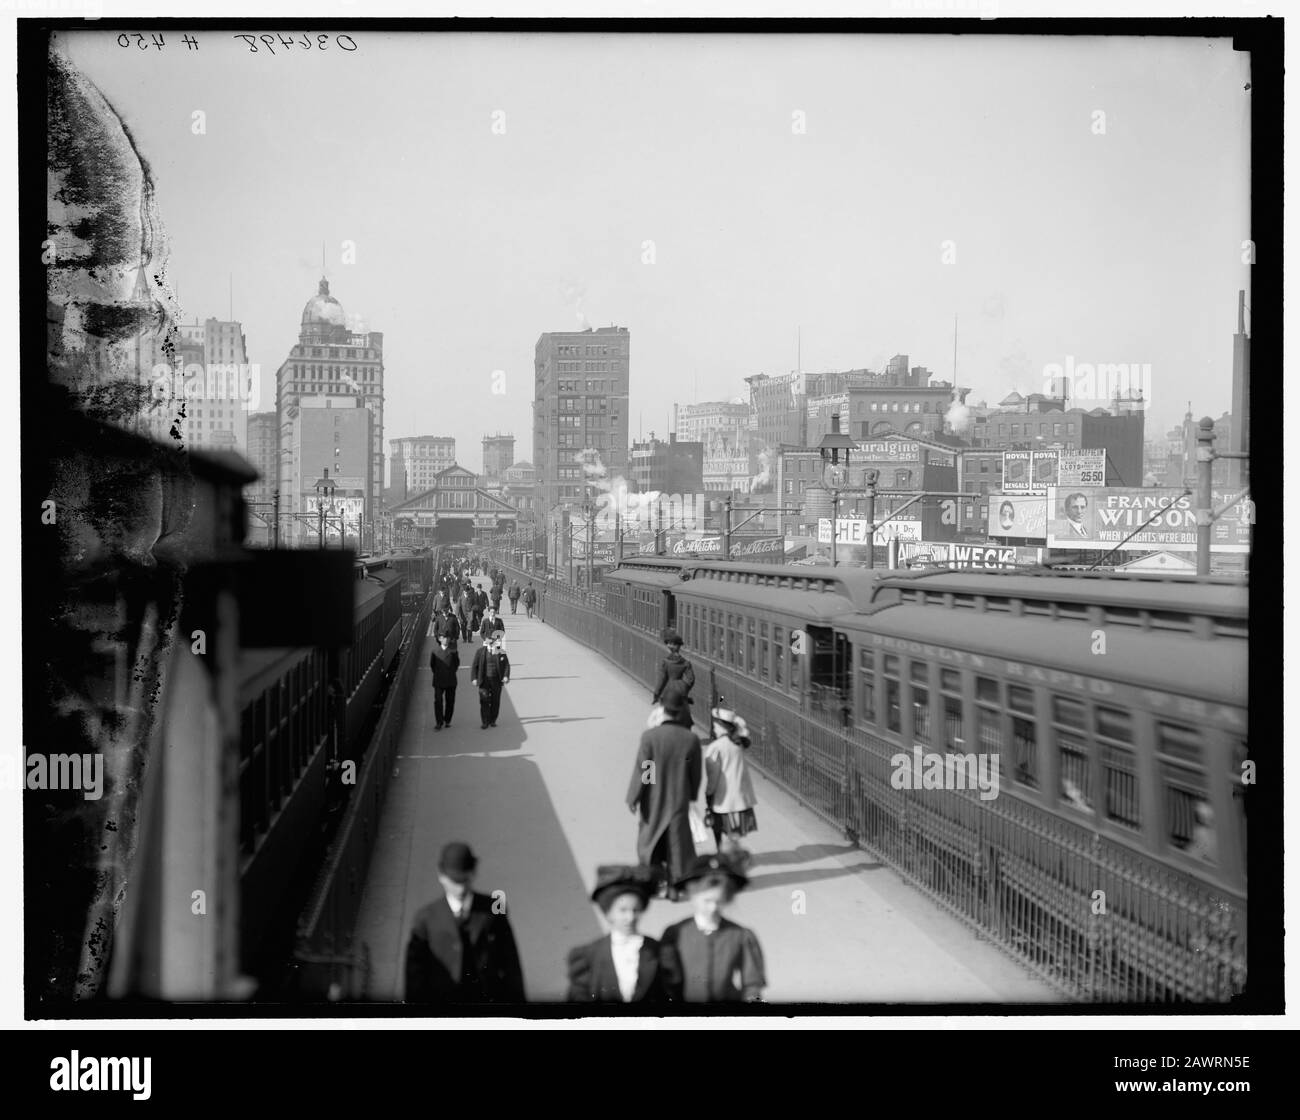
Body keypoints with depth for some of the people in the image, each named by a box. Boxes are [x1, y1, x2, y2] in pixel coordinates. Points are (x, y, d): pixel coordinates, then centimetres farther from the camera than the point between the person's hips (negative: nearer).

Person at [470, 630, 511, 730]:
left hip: (496, 680, 2)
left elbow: (506, 665, 1)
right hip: (484, 680, -2)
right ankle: (485, 722, -2)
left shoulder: (501, 652, 0)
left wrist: (506, 676, -14)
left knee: (495, 701, 6)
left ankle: (492, 720, 19)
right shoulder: (481, 651, -2)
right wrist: (474, 679, -5)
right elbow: (474, 666, 2)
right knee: (484, 701, -7)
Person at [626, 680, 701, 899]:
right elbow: (696, 773, -1)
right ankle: (674, 885, 17)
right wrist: (691, 795, 16)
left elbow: (641, 770, -15)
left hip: (653, 801, -2)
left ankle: (659, 881, 16)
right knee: (677, 842, 13)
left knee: (649, 840, 16)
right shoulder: (691, 739, -12)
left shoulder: (650, 736, -20)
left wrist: (633, 798, -3)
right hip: (679, 800, 2)